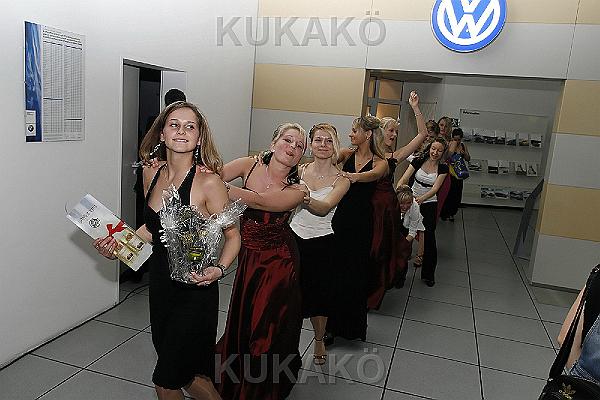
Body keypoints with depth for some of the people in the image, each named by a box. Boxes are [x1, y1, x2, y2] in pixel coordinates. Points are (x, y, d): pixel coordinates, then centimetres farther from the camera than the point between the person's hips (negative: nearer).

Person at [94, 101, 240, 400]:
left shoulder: (208, 182, -18)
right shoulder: (152, 174, 1)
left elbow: (232, 235, -10)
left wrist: (219, 269, -27)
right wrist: (119, 244, 0)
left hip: (194, 290, -6)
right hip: (160, 283, 6)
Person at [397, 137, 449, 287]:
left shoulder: (443, 168, -5)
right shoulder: (418, 161, -5)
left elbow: (435, 188, -14)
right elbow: (403, 180, -11)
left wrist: (420, 199, -32)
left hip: (429, 204, -1)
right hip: (411, 200, 1)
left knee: (429, 237, -2)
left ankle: (428, 274, 13)